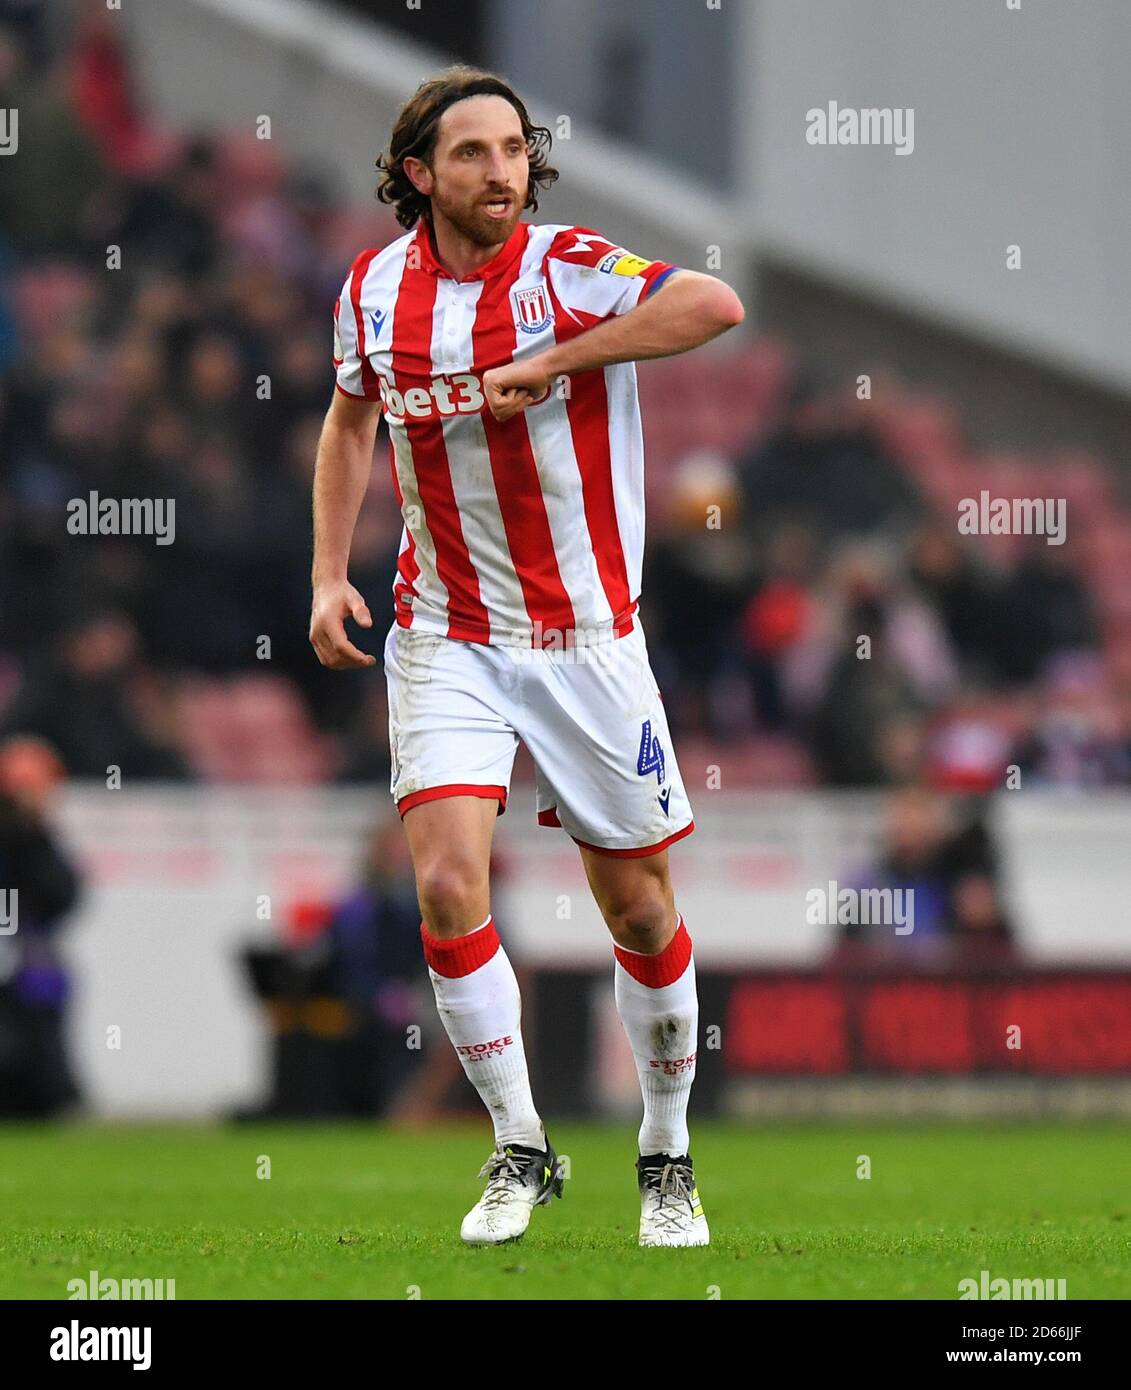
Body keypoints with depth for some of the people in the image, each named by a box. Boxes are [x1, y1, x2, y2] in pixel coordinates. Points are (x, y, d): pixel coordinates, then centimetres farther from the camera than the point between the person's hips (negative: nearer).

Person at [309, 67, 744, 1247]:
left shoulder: (568, 269, -12)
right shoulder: (375, 289, 1)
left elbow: (715, 305, -30)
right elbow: (351, 418, 21)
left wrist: (553, 361, -28)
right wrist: (330, 576, 11)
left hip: (585, 637, -2)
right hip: (444, 637, 2)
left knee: (638, 908, 5)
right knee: (447, 885, -15)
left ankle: (667, 1159, 25)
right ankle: (519, 1150, 1)